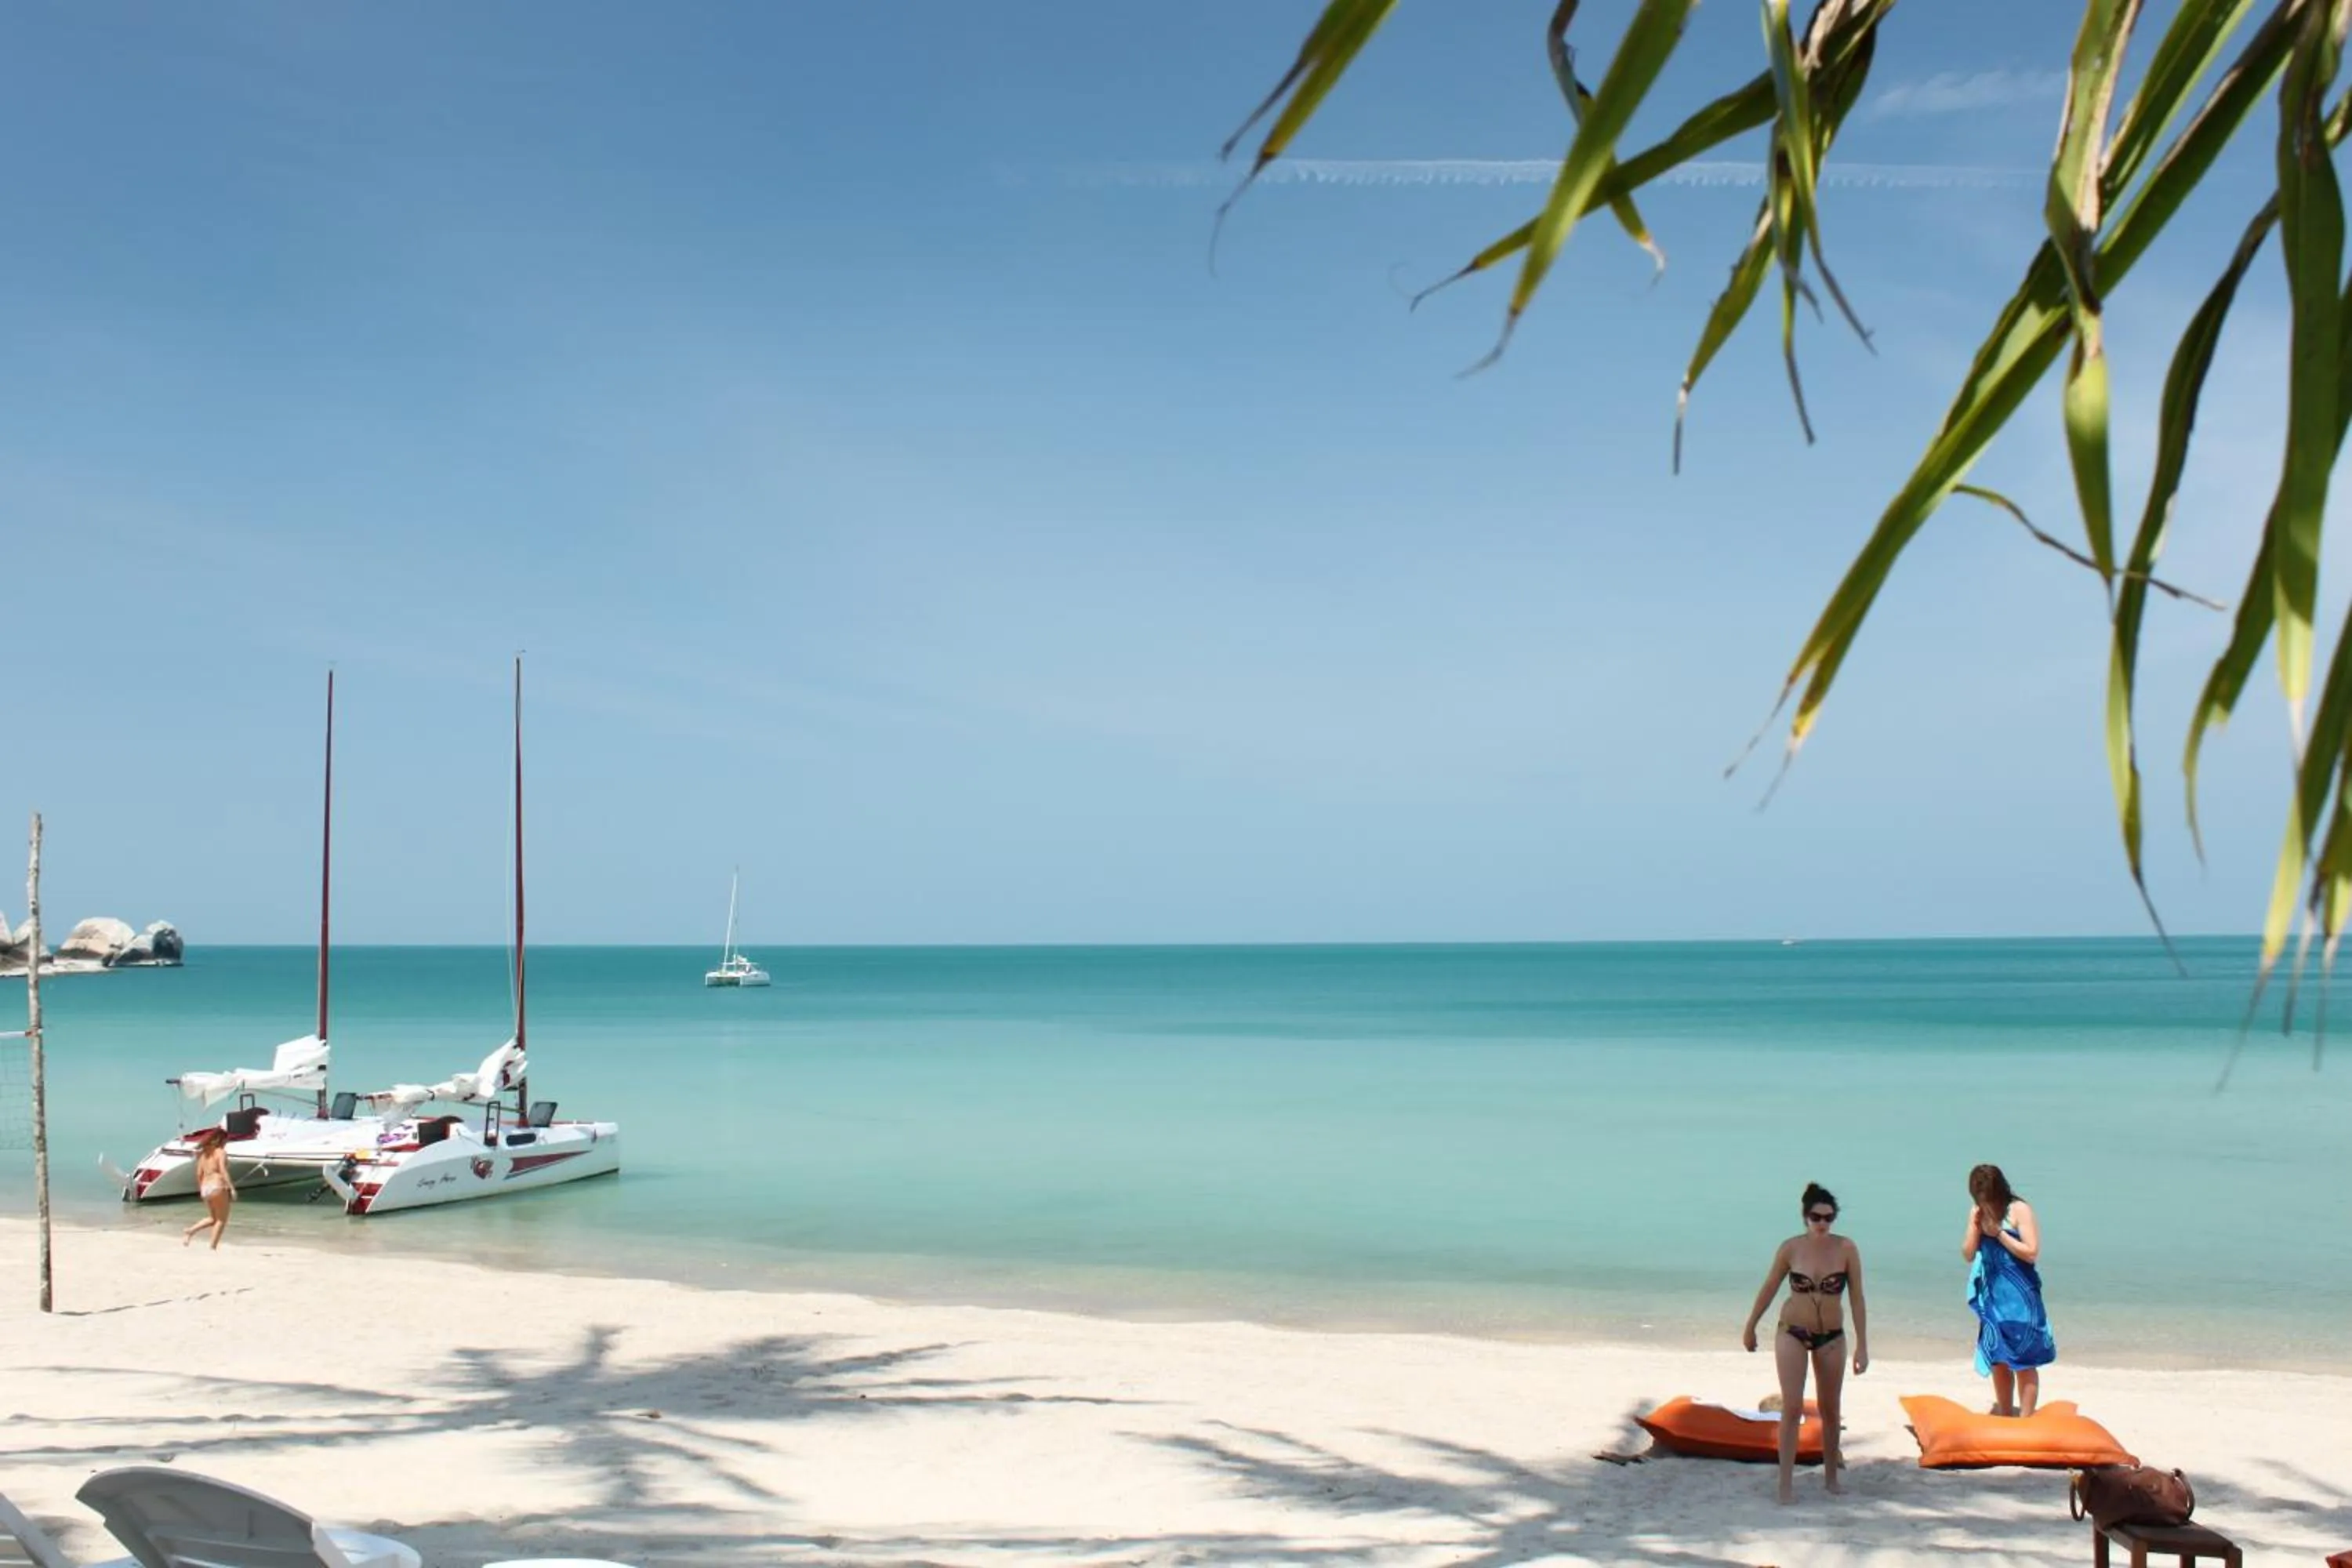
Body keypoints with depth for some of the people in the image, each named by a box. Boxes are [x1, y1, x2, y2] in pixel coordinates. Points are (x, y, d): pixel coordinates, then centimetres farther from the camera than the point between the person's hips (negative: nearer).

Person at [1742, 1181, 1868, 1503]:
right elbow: (1769, 1289, 3)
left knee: (1830, 1410, 13)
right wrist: (1750, 1328, 12)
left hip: (1831, 1337, 1)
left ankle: (1831, 1476, 31)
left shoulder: (1846, 1249, -11)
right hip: (1792, 1332, -1)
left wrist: (1862, 1346, -9)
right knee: (1792, 1407, -9)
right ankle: (1786, 1483, -3)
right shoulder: (1791, 1248, -10)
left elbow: (1857, 1298, -7)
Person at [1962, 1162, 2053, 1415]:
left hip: (2019, 1298, -5)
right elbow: (1968, 1254, 5)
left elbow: (2031, 1253, -14)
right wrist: (1975, 1226, -8)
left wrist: (1999, 1233, -16)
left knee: (2023, 1361, -1)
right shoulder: (1977, 1212, 5)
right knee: (1998, 1361, 12)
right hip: (1991, 1296, 5)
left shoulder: (2019, 1210, -9)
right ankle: (2004, 1417, 23)